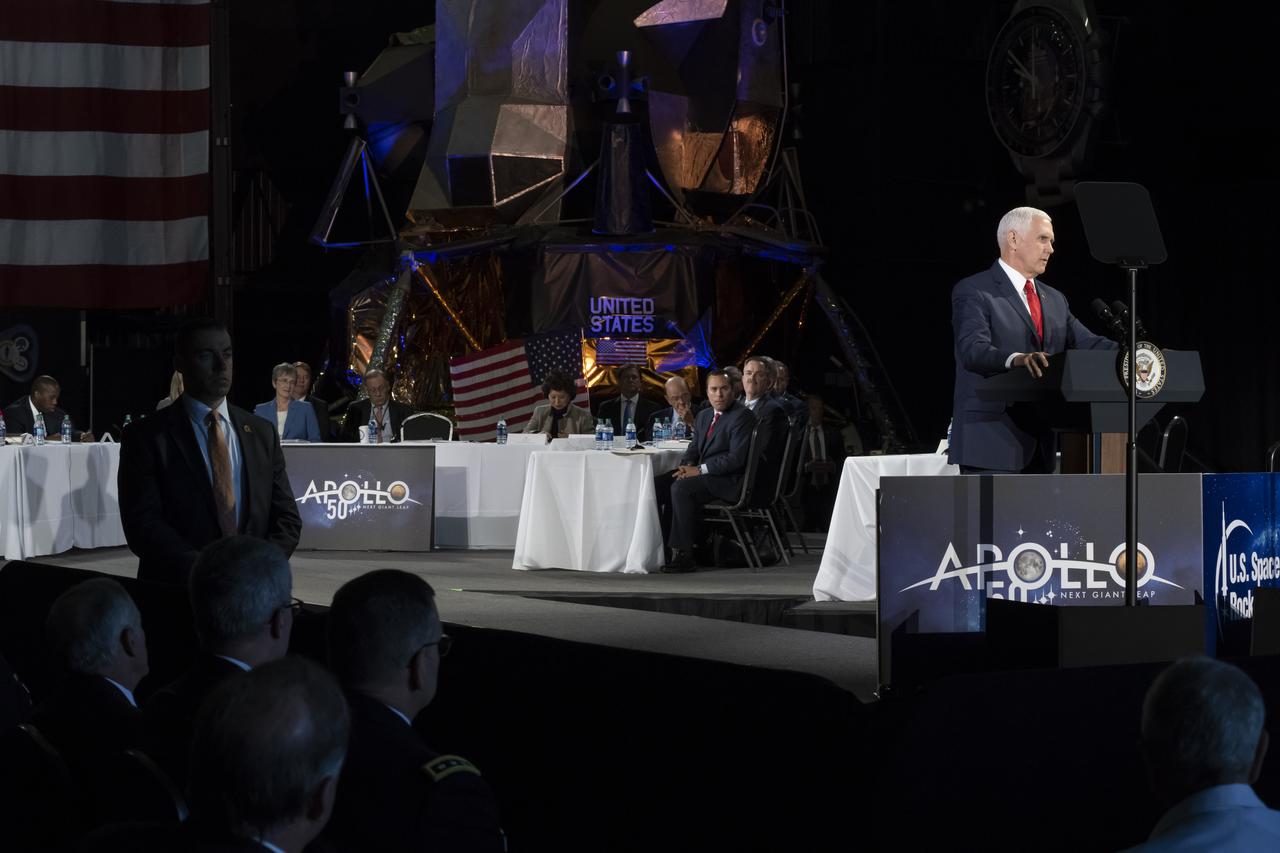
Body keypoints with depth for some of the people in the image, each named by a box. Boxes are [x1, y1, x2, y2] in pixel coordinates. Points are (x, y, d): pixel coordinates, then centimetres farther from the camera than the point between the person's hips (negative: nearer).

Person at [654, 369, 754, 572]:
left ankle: (683, 554, -28)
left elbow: (736, 458, -18)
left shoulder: (742, 416, -10)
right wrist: (687, 466, -4)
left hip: (728, 480, -9)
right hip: (701, 474, 9)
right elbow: (694, 448, 21)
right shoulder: (703, 416, 18)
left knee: (680, 488, -30)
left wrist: (699, 470, -19)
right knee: (656, 484, -8)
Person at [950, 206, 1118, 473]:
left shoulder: (1054, 299, 22)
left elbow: (1088, 343, 12)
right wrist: (1016, 359, -40)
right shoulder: (973, 292, -5)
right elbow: (973, 350, -20)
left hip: (1038, 444, 8)